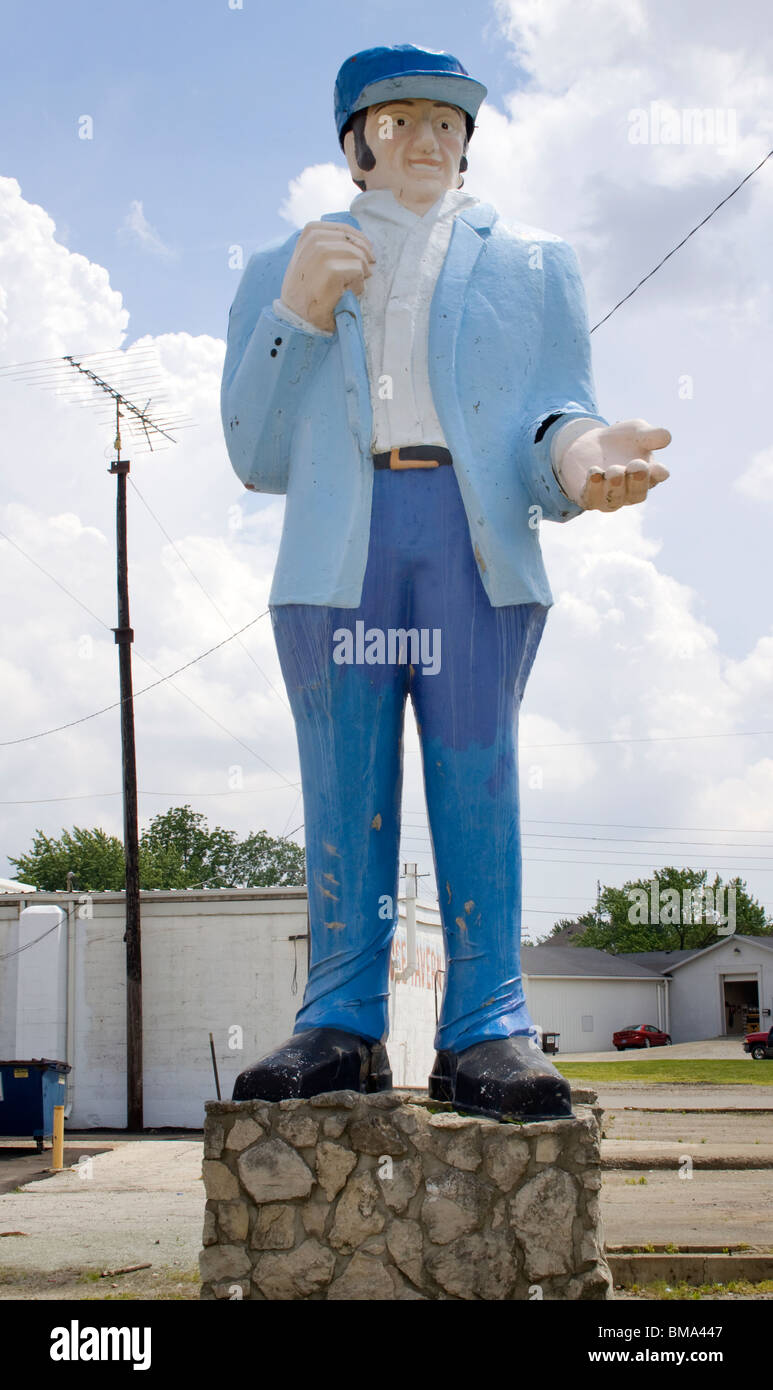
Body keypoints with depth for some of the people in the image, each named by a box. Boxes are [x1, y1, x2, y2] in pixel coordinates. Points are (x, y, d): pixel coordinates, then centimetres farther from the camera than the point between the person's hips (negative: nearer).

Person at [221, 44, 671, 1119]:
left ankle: (487, 1031, -6)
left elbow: (554, 411, 10)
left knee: (477, 780, -7)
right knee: (344, 789, -3)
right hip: (336, 553, 1)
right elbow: (258, 455, 12)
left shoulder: (533, 265, 22)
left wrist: (579, 453, -16)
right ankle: (342, 1028, 1)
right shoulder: (282, 272, 22)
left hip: (478, 546, -1)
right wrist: (297, 313, -2)